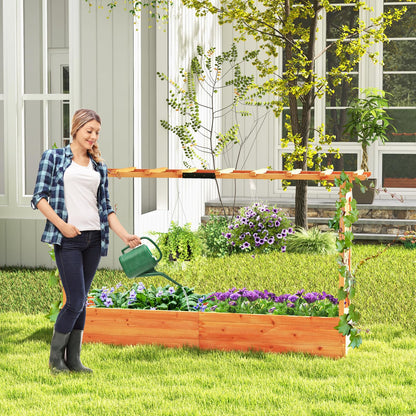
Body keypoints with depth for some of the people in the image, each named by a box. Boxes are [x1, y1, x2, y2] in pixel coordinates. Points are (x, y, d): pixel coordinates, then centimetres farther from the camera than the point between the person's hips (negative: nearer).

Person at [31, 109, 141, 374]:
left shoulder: (98, 166, 16)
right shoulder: (54, 157, 3)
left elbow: (105, 206, 16)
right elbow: (39, 198, -1)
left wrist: (125, 235, 5)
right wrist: (61, 224, -13)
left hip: (94, 238, 5)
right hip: (68, 239, -5)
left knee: (82, 301, 7)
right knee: (76, 301, -10)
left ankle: (73, 360, 14)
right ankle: (55, 357, 6)